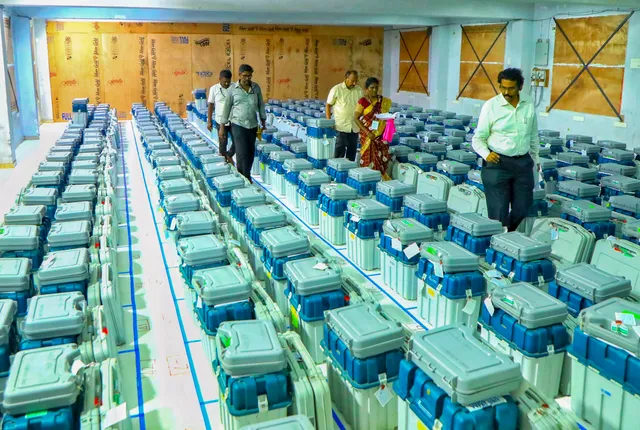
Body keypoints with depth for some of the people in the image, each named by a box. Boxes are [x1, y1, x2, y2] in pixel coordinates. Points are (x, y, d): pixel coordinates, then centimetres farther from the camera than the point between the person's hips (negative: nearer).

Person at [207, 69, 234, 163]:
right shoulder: (214, 89, -1)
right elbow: (211, 105, 4)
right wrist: (209, 121, 2)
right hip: (220, 121, -1)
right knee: (223, 143, 6)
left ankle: (229, 155, 29)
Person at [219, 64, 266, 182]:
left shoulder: (256, 87, 5)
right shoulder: (232, 89, -3)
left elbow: (261, 105, 13)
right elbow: (227, 108, 0)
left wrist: (263, 122, 12)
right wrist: (222, 127, -1)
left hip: (253, 125, 4)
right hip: (238, 125, -3)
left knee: (250, 152, 8)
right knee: (242, 153, -10)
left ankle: (247, 175, 24)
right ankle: (242, 177, -2)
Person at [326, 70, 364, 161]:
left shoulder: (359, 90, 6)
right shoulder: (336, 89, -5)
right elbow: (328, 105, 1)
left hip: (355, 126, 4)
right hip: (341, 126, -4)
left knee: (352, 149, 10)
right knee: (340, 150, -5)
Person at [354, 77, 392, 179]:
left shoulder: (383, 101, 7)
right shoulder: (362, 101, -6)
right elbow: (356, 119, -8)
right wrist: (367, 132, -16)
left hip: (381, 135, 4)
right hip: (368, 135, -4)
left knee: (382, 157, 3)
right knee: (369, 158, -2)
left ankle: (382, 178, 16)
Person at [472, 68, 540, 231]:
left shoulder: (529, 106, 5)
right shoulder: (491, 106, -6)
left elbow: (533, 138, 16)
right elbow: (478, 139, -4)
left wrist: (535, 161, 19)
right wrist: (486, 154, -21)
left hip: (523, 163, 4)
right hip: (497, 163, -4)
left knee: (522, 209, 9)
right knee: (499, 213, -2)